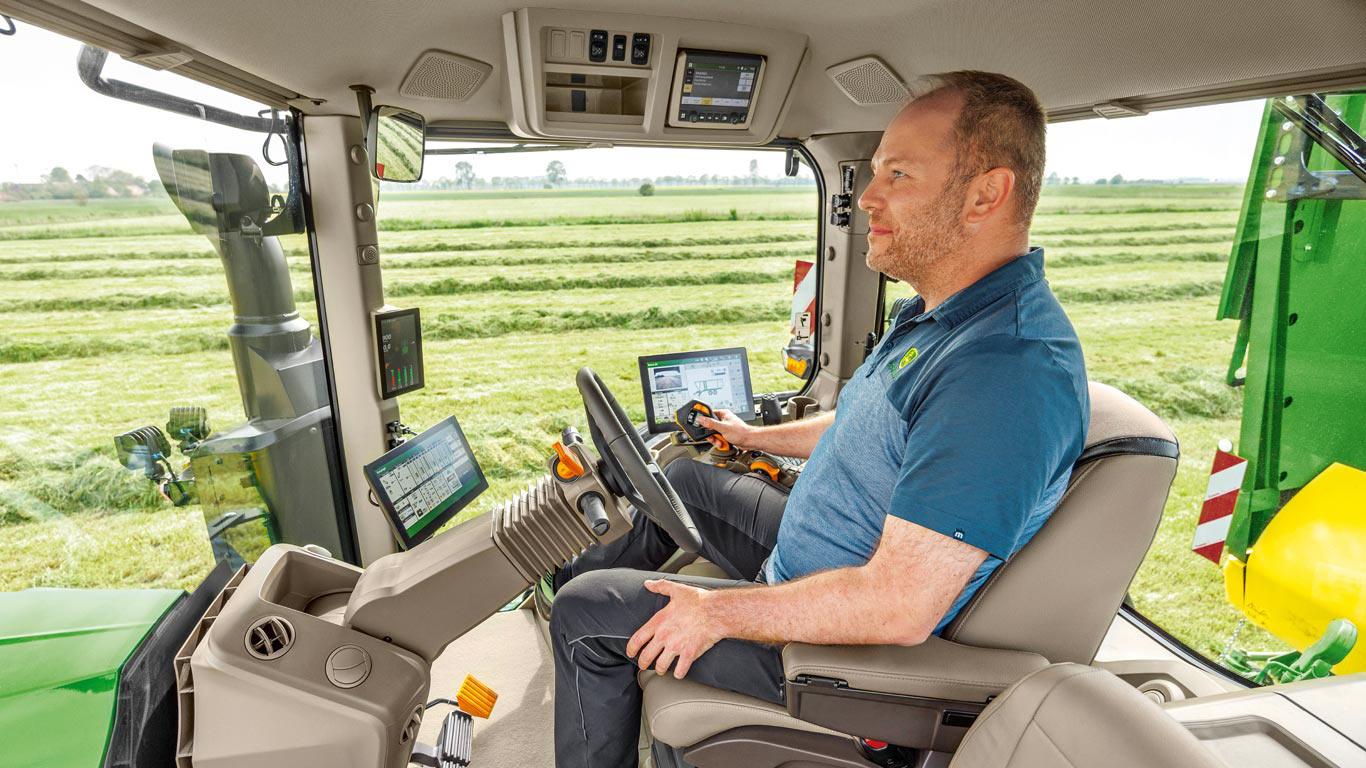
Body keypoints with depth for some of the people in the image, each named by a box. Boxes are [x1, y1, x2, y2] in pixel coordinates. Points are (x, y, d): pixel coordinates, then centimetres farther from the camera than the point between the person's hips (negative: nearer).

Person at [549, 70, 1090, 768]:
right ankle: (575, 574, 47)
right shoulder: (941, 315, 1)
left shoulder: (1008, 369, -34)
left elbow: (899, 607, -34)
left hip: (845, 646, -9)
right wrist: (756, 436, 24)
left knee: (585, 614, -5)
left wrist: (719, 614, -23)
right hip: (815, 566, 9)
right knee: (684, 477, 22)